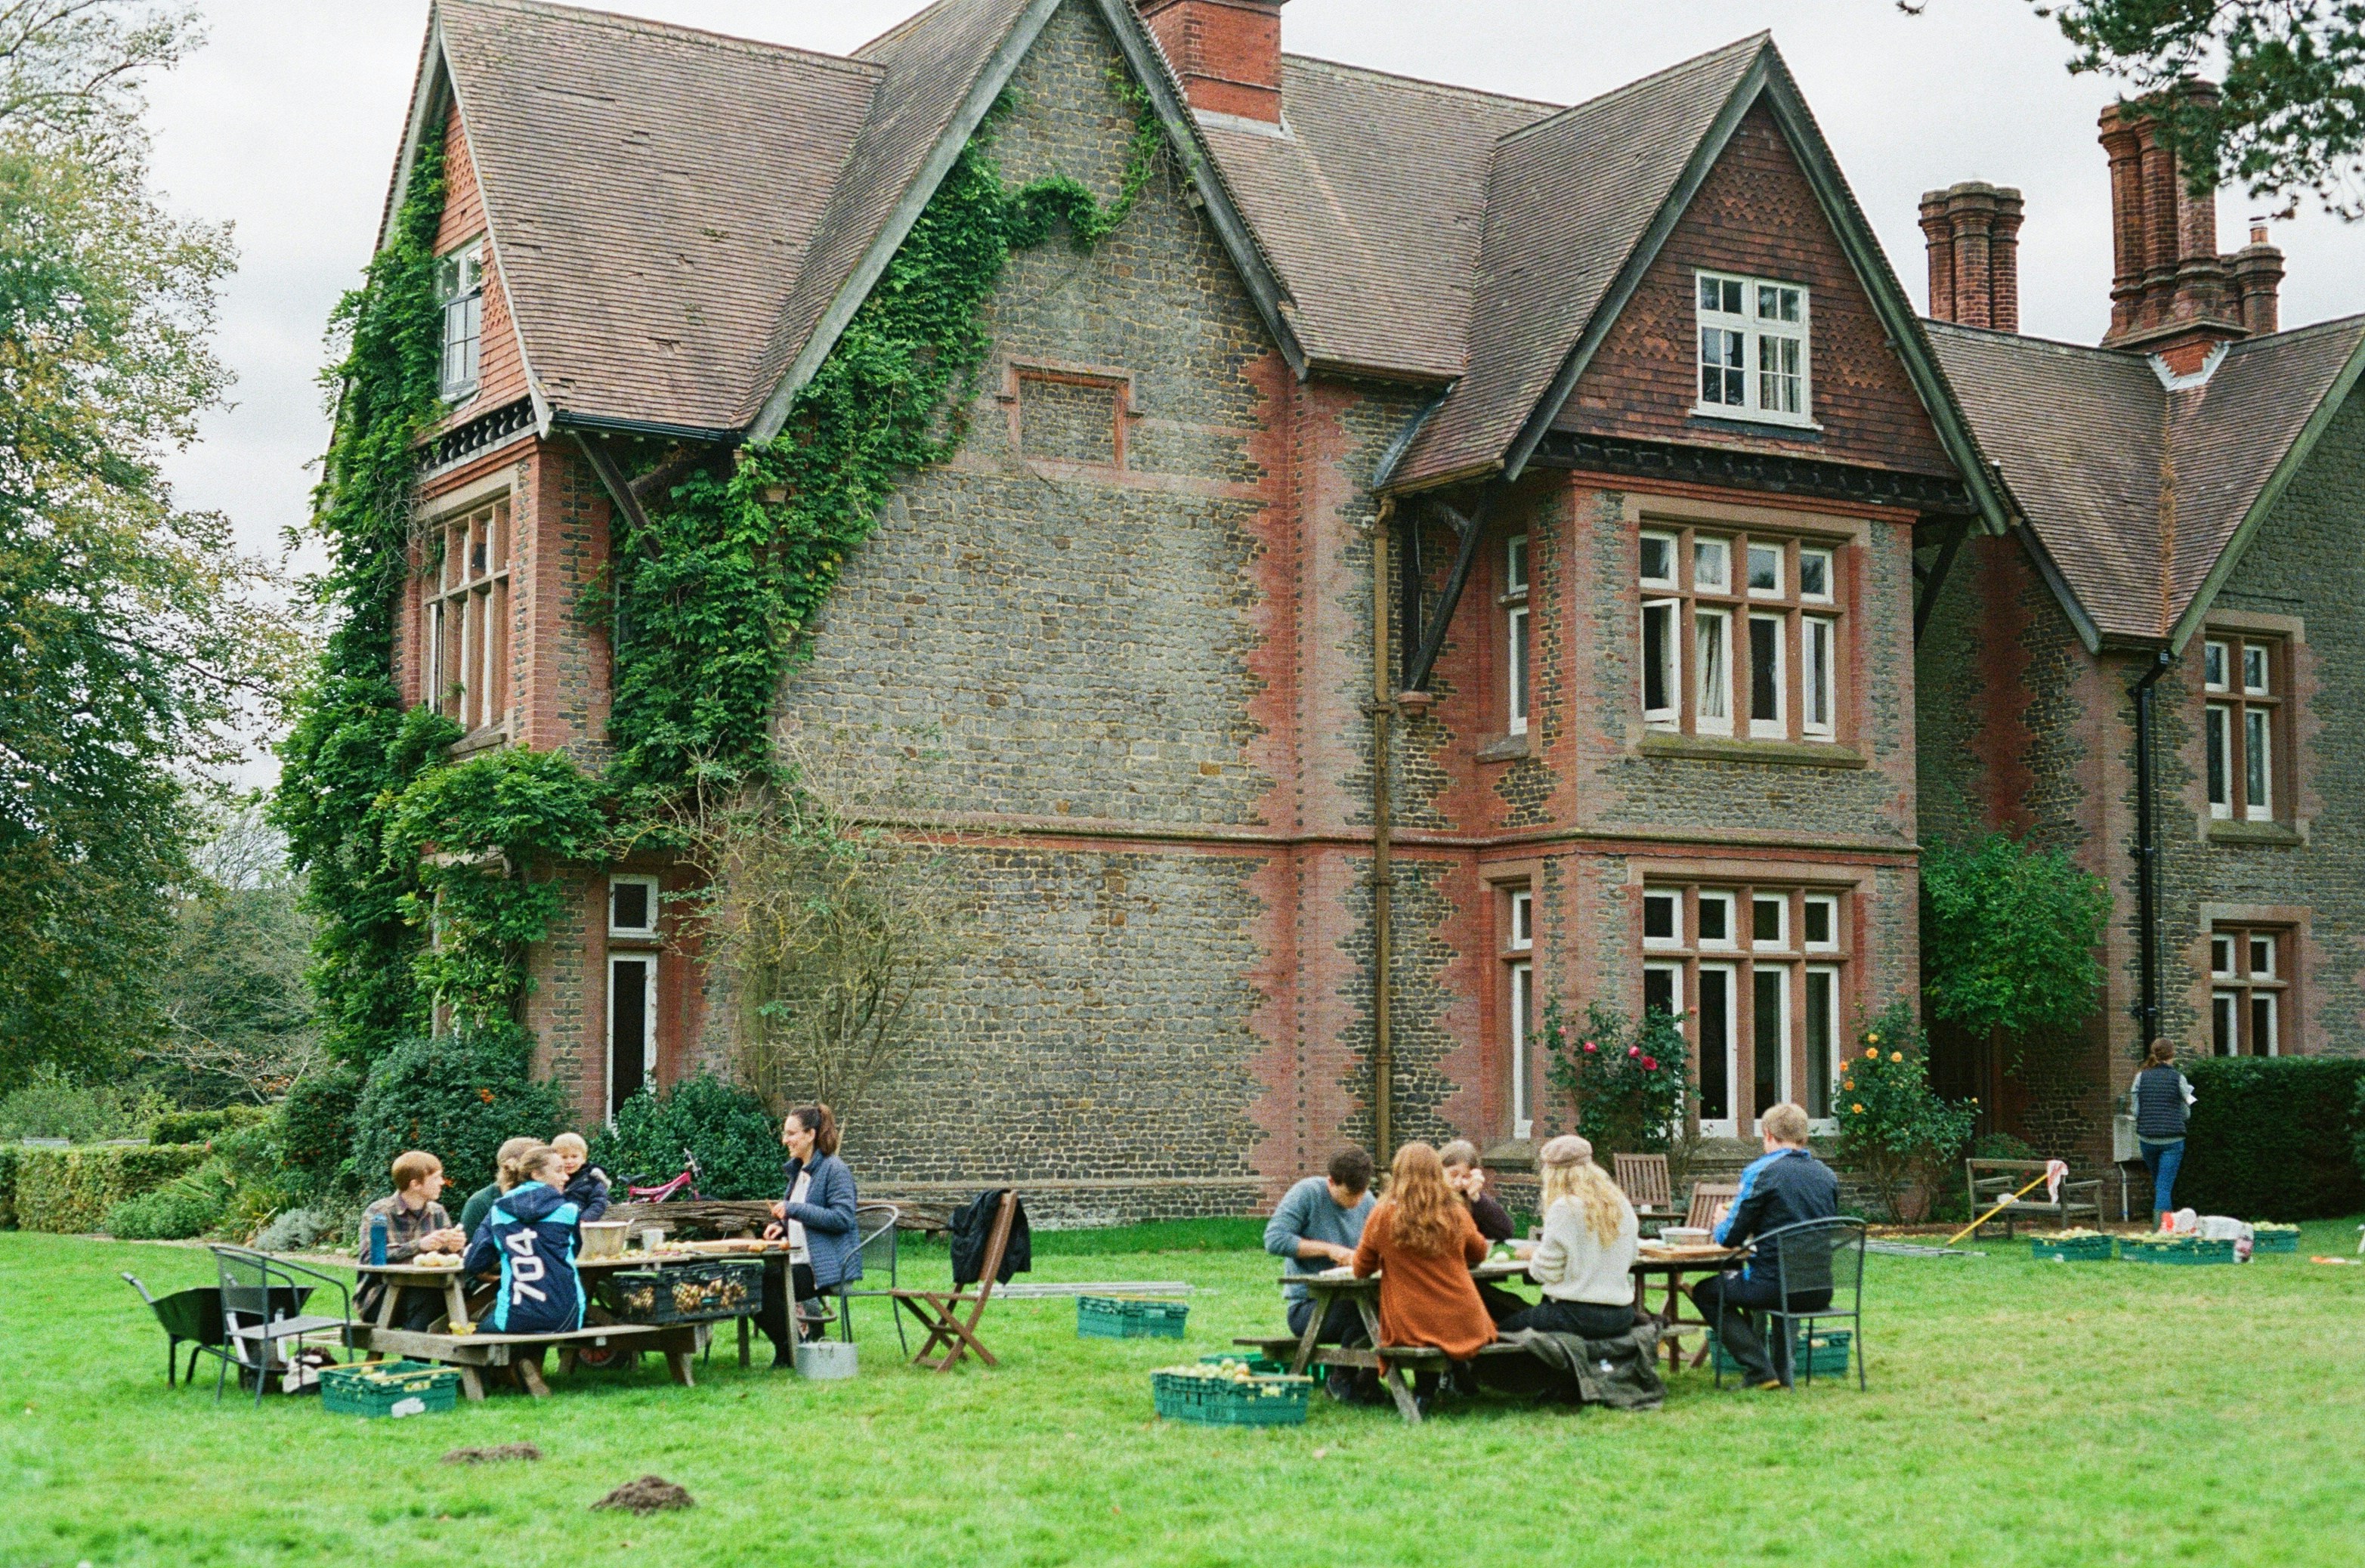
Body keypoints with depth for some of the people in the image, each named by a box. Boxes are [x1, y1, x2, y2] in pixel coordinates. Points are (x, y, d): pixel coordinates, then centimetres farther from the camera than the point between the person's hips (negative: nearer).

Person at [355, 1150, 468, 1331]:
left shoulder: (437, 1212, 12)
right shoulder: (378, 1212, -6)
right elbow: (369, 1259, -19)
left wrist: (454, 1247, -16)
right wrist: (419, 1246, -29)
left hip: (422, 1295, 5)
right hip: (378, 1299, -5)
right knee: (424, 1296, -34)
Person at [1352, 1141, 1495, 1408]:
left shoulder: (1382, 1215, -6)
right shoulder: (1457, 1214, 0)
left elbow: (1361, 1271, 7)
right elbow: (1480, 1254, 21)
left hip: (1411, 1329, -2)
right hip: (1464, 1329, 2)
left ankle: (1424, 1391, 12)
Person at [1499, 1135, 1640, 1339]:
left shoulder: (1564, 1208, -13)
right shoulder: (1622, 1206, 8)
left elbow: (1548, 1272, -13)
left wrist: (1533, 1259, 9)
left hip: (1579, 1316, -8)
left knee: (1506, 1326, 8)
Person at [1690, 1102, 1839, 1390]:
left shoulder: (1760, 1172, -9)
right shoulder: (1827, 1175, 9)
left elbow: (1729, 1238, -7)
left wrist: (1721, 1225, 18)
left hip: (1777, 1287, -6)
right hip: (1821, 1291, 6)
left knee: (1705, 1292, 17)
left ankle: (1760, 1373, 4)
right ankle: (1782, 1372, 28)